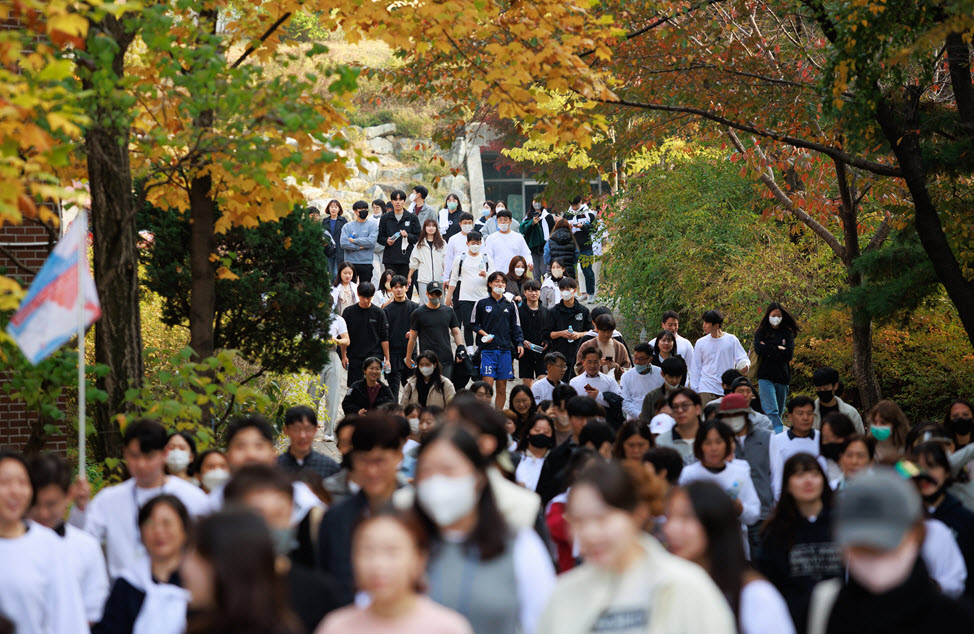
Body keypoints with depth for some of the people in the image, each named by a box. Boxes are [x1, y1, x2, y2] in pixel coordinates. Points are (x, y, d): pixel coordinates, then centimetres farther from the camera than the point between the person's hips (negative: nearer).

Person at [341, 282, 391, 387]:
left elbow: (384, 338, 5)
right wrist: (344, 356, 0)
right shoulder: (349, 312, 3)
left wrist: (387, 359, 2)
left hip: (374, 356, -1)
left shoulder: (379, 313, 3)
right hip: (354, 357, 1)